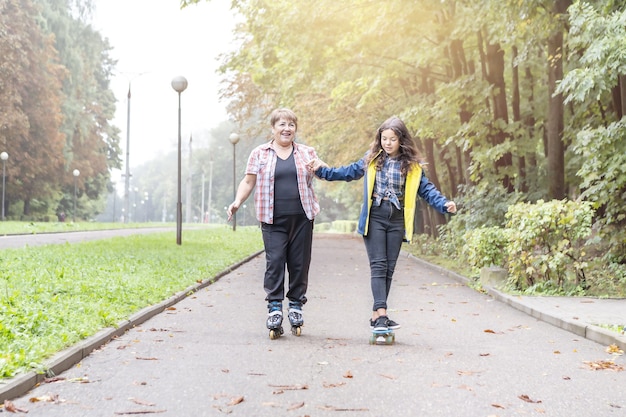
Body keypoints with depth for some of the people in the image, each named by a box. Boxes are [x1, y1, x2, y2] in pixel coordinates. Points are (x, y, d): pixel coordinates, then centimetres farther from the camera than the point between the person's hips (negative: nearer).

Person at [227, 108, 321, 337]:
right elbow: (248, 181, 8)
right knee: (274, 262, -9)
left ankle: (296, 306, 14)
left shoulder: (307, 153, 13)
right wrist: (238, 201, -9)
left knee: (299, 263, 3)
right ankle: (274, 307, -5)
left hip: (302, 218, 2)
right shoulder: (260, 153, 9)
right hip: (273, 220, -1)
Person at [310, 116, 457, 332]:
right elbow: (348, 172, 14)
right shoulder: (371, 160, 5)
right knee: (378, 265, -9)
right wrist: (323, 170, 8)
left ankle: (377, 315, 11)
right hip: (374, 217, -1)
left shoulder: (412, 166, 4)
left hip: (397, 219, 1)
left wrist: (444, 204, -11)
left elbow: (426, 189, 3)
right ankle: (381, 313, -16)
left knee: (389, 268, 4)